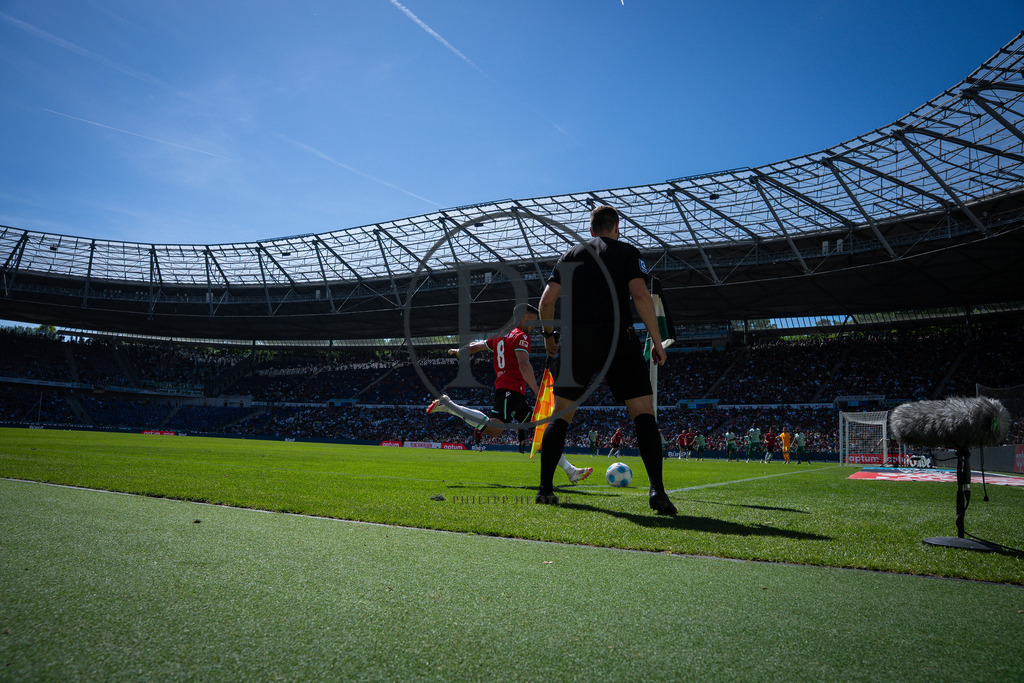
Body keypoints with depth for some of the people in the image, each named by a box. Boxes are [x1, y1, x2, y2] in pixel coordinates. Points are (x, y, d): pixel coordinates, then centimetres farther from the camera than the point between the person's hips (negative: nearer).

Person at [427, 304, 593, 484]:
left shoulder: (500, 336, 22)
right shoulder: (521, 336, -5)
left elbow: (474, 347, 30)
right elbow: (524, 365, -19)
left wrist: (458, 351, 49)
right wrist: (538, 393, -22)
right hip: (511, 389, -10)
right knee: (493, 429, -24)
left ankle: (571, 471, 6)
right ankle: (447, 405, -13)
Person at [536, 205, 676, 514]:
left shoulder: (571, 254, 18)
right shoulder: (627, 252, 9)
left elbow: (547, 299, 11)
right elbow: (640, 294, -7)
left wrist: (548, 335, 24)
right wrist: (657, 340, -4)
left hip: (575, 340, 3)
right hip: (616, 338, -3)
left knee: (561, 415, 12)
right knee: (643, 412, 0)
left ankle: (545, 489, 11)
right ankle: (657, 489, -13)